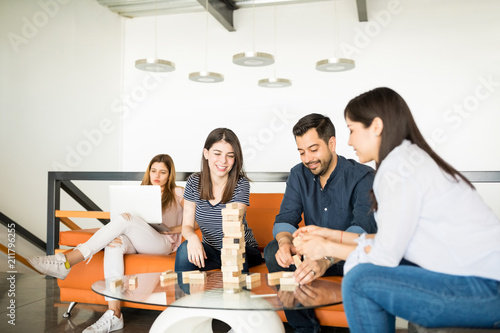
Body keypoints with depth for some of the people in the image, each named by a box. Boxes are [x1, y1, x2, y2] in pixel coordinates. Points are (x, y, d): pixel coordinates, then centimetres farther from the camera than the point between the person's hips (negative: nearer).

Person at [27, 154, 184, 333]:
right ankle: (114, 314, -38)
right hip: (137, 242, 5)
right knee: (114, 242, -32)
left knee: (125, 219, -30)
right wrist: (114, 236, -6)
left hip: (163, 243, -4)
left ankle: (66, 261, -35)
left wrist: (172, 229, -11)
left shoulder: (178, 194, 9)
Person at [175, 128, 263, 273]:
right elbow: (187, 225, -5)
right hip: (209, 250, 3)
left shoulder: (241, 184, -14)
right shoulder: (194, 182, -6)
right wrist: (192, 237, -29)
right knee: (185, 249, -27)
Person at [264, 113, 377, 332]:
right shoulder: (298, 175, 1)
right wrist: (285, 242, -31)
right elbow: (285, 218, -5)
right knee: (273, 251, -20)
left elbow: (363, 226, -31)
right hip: (314, 254, 5)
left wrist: (327, 259, -49)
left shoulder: (362, 176, -16)